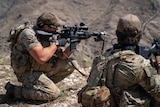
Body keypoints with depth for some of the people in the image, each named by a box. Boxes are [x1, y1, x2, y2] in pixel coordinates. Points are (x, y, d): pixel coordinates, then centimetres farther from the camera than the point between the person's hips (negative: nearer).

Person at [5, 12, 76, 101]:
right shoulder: (29, 34, -25)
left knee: (71, 63, 0)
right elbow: (41, 58, -36)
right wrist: (56, 43, -24)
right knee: (53, 93, -21)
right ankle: (14, 90, -6)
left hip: (42, 68, 8)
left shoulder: (50, 35, -1)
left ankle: (46, 84, 10)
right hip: (27, 72, -8)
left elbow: (62, 56, 0)